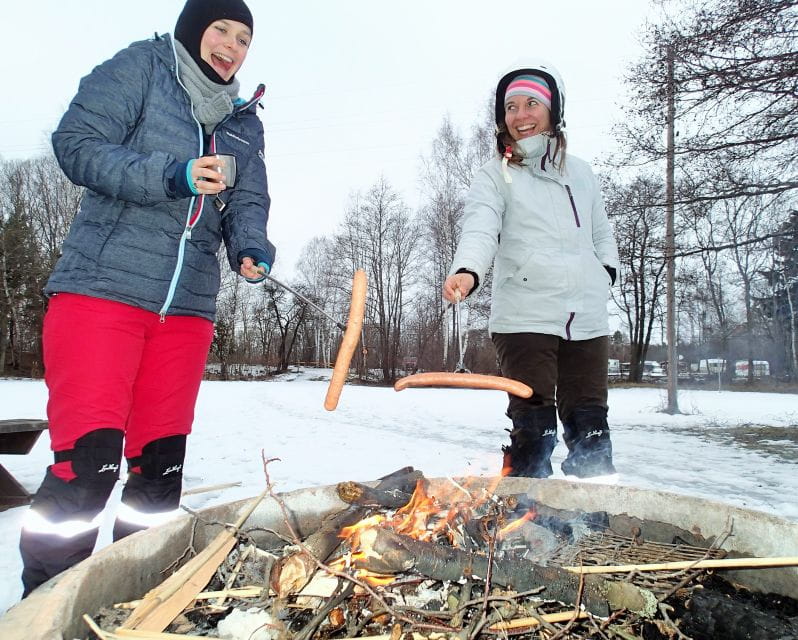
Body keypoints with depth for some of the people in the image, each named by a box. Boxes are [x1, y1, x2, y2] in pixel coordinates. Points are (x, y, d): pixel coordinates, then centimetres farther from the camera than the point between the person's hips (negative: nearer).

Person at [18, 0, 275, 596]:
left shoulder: (246, 121, 20)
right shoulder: (140, 66, 6)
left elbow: (248, 203, 10)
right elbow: (77, 144, -4)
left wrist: (253, 248, -12)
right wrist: (172, 175, -18)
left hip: (188, 307, 5)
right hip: (101, 289, -5)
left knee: (160, 465, 7)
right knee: (88, 459, -10)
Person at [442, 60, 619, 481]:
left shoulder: (581, 172, 19)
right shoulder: (495, 175, 4)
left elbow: (601, 233, 27)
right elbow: (480, 228, -15)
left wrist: (606, 270, 8)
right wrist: (467, 271, -35)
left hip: (587, 318, 5)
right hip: (524, 316, -4)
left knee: (589, 425, 9)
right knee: (533, 426, -7)